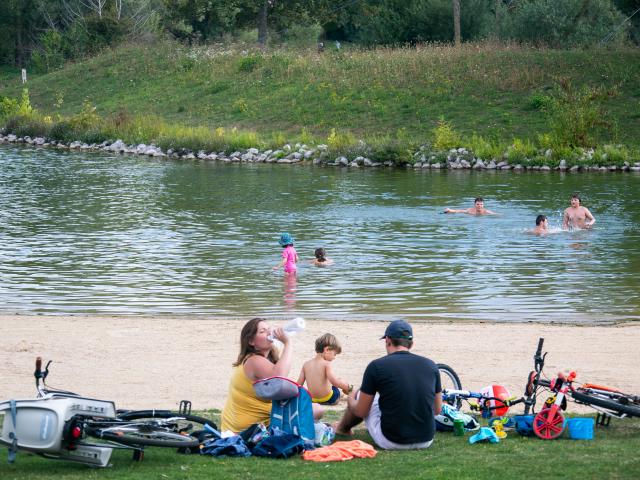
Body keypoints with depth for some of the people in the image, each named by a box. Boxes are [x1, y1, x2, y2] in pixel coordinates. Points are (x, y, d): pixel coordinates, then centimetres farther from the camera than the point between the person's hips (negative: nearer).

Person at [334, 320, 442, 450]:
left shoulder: (376, 366, -9)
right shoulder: (431, 366, 0)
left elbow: (361, 412, 0)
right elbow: (437, 410, 11)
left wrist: (350, 400, 23)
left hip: (391, 442, -3)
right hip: (426, 441, 3)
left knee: (359, 396, 22)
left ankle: (342, 428, 53)